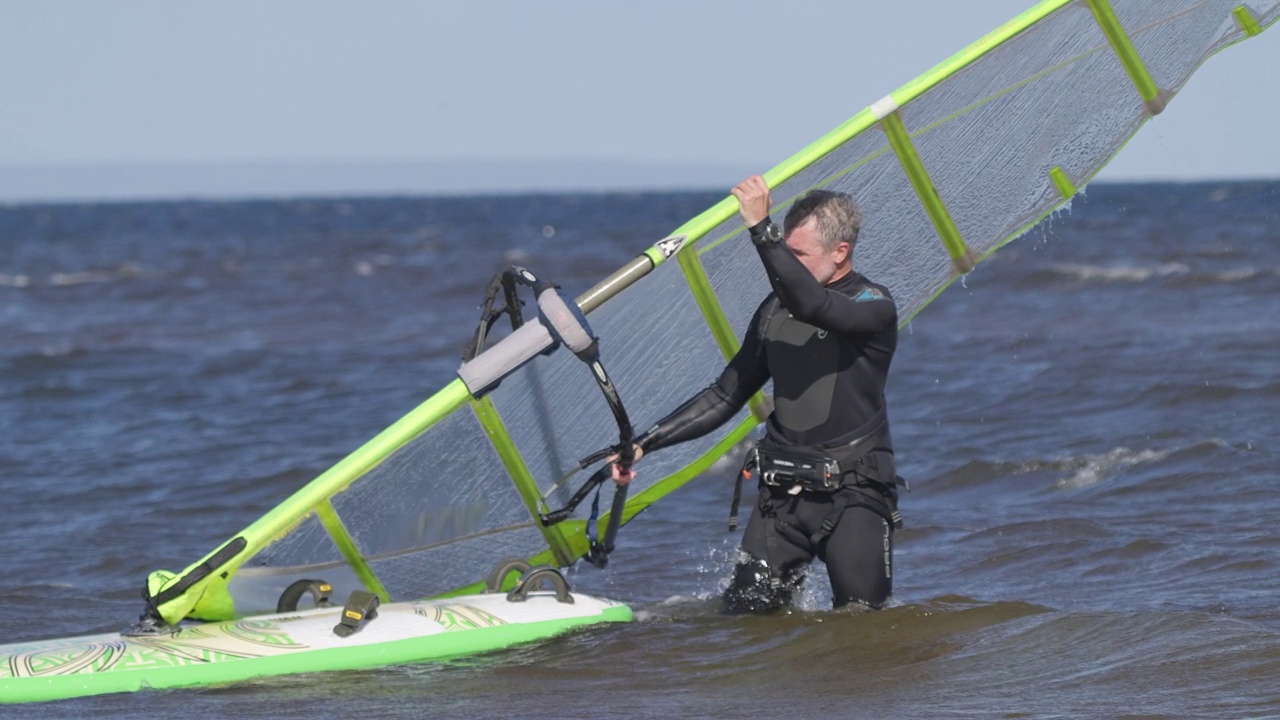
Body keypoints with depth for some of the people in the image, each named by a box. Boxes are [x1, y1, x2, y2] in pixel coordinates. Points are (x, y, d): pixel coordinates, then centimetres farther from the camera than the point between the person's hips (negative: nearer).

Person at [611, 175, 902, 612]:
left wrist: (761, 229, -33)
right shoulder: (776, 309, 11)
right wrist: (644, 444, 9)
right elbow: (726, 396, 16)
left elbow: (813, 305, -30)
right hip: (782, 495, 5)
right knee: (745, 614, -4)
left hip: (853, 496, -5)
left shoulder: (873, 306, -8)